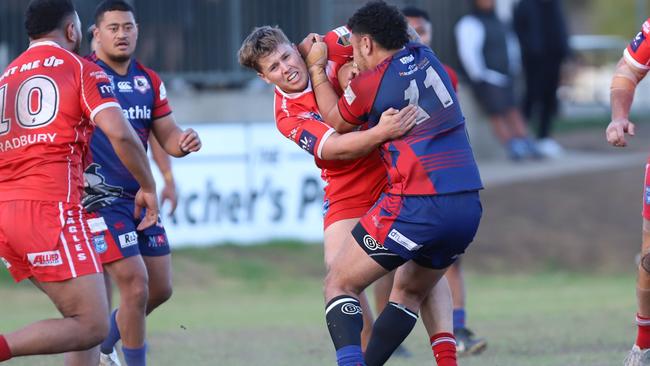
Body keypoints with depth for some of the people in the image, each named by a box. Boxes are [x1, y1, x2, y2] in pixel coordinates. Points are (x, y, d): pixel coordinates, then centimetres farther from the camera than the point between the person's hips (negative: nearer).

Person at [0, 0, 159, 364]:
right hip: (51, 207, -7)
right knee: (92, 326, -8)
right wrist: (148, 187, 3)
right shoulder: (83, 70, 4)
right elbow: (120, 133, -9)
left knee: (83, 317, 16)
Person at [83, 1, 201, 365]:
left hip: (140, 196, 7)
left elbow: (167, 138, 10)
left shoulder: (150, 81, 8)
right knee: (136, 288, -13)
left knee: (160, 289, 11)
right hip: (101, 198, -7)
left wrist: (184, 142, -14)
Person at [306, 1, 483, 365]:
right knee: (410, 292, 25)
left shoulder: (368, 85, -6)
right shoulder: (425, 56, 10)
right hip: (469, 208, 7)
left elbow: (335, 120, 16)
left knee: (340, 285, 4)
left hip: (416, 206, -7)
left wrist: (316, 68, 26)